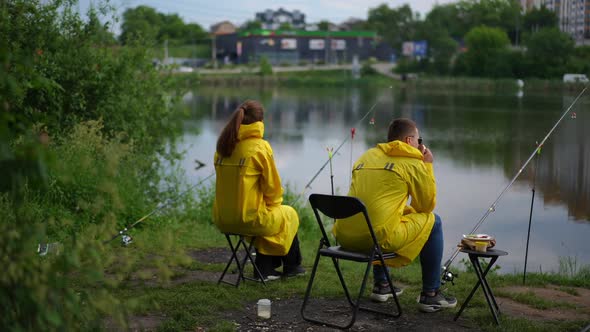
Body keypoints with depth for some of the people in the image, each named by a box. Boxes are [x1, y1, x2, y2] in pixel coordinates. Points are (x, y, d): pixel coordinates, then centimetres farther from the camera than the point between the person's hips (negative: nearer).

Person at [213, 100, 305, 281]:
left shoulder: (223, 146, 4)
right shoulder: (259, 147, -13)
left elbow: (230, 183, 11)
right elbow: (272, 185, -8)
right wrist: (274, 204, 14)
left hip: (222, 220, 6)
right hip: (250, 218, -6)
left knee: (267, 215, 33)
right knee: (288, 215, 23)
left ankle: (265, 268, 33)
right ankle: (291, 266, 39)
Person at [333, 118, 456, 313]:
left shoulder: (367, 156, 21)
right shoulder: (413, 162, 3)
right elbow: (427, 205, 12)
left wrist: (405, 210, 34)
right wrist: (427, 165, 20)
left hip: (345, 237, 7)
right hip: (379, 237, -7)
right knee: (432, 222, 14)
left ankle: (381, 286, 41)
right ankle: (430, 295, 17)